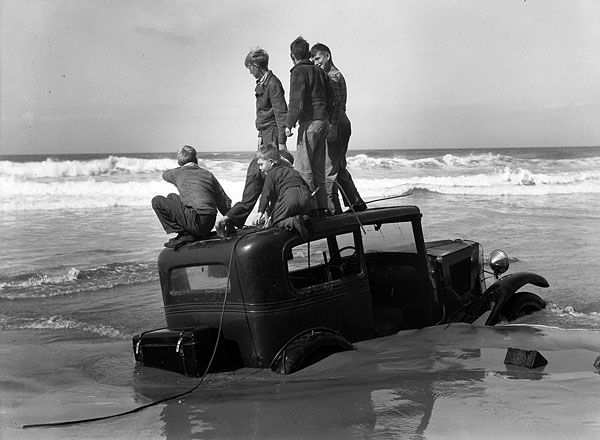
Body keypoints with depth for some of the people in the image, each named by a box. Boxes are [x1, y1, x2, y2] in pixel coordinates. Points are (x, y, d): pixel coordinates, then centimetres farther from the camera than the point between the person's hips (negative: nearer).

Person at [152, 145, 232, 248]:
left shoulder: (178, 173, 4)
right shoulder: (207, 174, 13)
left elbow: (165, 175, 31)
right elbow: (224, 202, 11)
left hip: (196, 222, -6)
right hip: (210, 223, 6)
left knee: (157, 201, 6)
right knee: (172, 197, 25)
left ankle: (183, 234, 1)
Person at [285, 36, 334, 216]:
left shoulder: (299, 72, -7)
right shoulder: (319, 71, 16)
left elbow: (296, 101, -16)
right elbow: (330, 99, 18)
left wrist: (289, 124, -14)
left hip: (309, 122, -8)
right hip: (323, 122, 8)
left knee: (303, 168, -6)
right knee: (318, 168, 12)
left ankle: (311, 208, -11)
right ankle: (321, 207, 13)